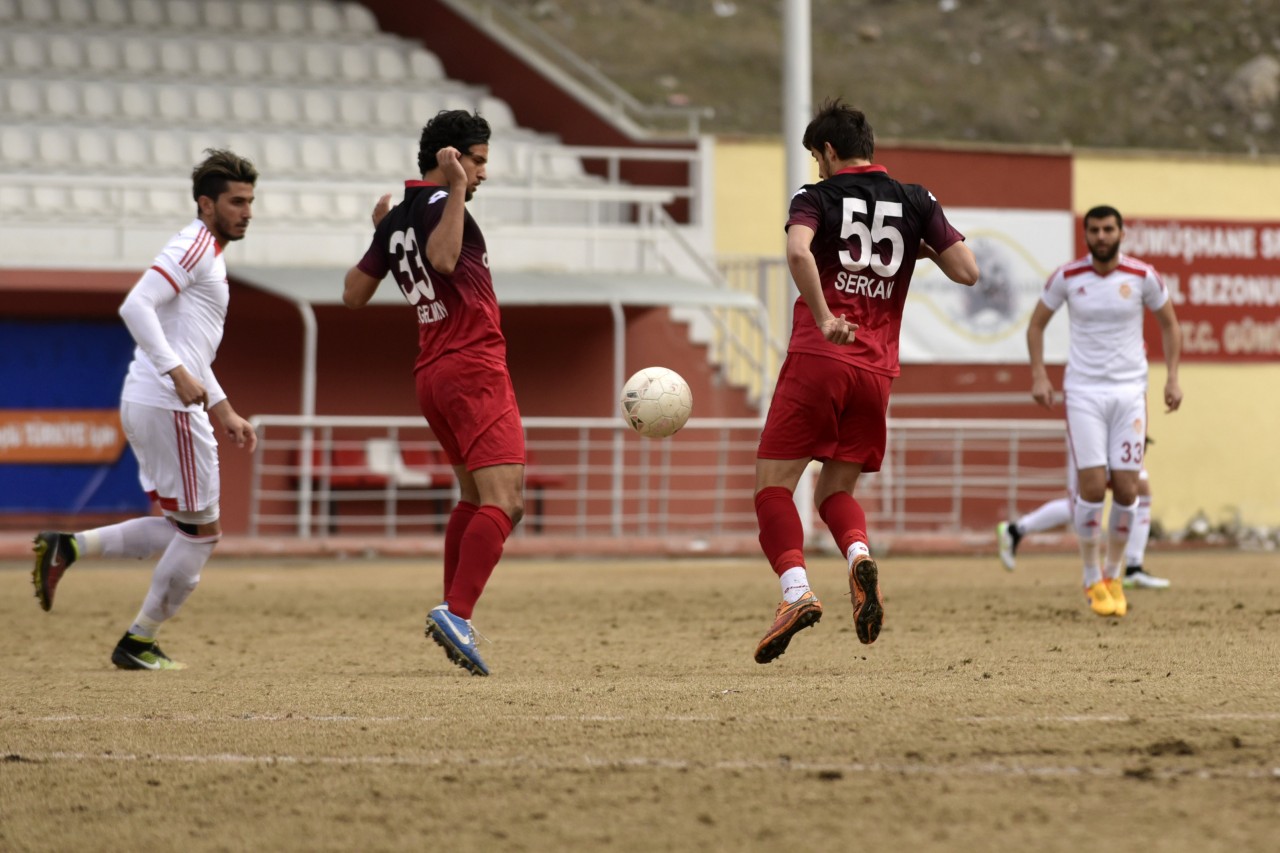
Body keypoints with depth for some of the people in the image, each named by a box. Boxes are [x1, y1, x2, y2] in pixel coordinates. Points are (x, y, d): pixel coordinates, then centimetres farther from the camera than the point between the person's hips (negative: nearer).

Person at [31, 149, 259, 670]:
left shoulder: (208, 255, 22)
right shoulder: (194, 246, -9)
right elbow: (136, 305, -23)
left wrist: (224, 412, 26)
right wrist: (177, 372, -27)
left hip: (149, 406, 10)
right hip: (166, 406, -10)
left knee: (183, 530, 14)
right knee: (200, 531, -2)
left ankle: (67, 548, 9)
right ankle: (138, 643, 6)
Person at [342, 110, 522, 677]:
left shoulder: (395, 220, 14)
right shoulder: (440, 205, -11)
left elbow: (353, 295, 20)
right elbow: (443, 258, -33)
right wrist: (455, 187, -28)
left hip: (432, 373, 10)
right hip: (473, 369, -10)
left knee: (474, 496, 21)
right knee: (503, 501, -16)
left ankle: (452, 614, 17)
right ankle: (457, 614, -27)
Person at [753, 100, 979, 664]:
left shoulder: (817, 198, 2)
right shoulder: (915, 202, 11)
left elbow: (798, 251, -20)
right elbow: (967, 271, 3)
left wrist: (823, 318, -18)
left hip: (817, 360, -4)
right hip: (877, 370, 4)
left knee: (773, 484, 3)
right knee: (836, 491, 16)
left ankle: (796, 591, -18)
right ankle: (859, 556, -16)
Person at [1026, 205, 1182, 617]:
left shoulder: (1143, 276, -2)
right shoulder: (1067, 277, -3)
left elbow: (1168, 323, 12)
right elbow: (1036, 324, 10)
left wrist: (1172, 378, 3)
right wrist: (1039, 375, -1)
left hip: (1129, 391, 1)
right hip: (1083, 393, -1)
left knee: (1126, 489, -3)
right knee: (1092, 487, -10)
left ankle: (1114, 575, 18)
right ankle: (1092, 579, 7)